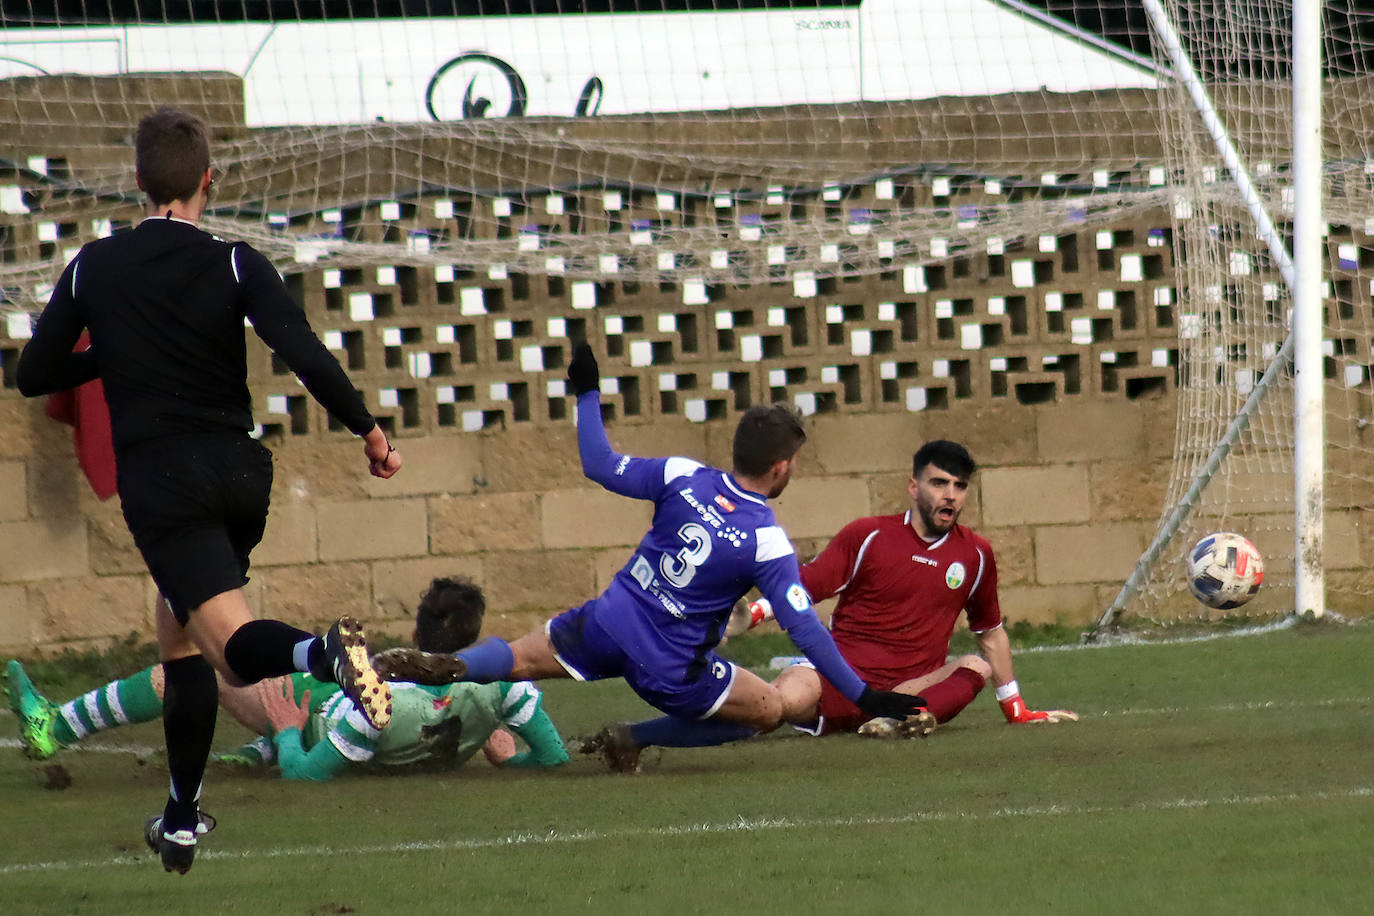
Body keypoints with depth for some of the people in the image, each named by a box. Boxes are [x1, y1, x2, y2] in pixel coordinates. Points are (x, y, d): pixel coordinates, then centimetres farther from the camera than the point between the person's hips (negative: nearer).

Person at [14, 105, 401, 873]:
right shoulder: (235, 265, -1)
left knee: (235, 642, -13)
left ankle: (324, 653, -48)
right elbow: (307, 356, -15)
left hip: (160, 480, -3)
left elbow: (35, 377, 11)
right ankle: (183, 822, 23)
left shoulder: (93, 269, 3)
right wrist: (370, 431, -4)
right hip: (239, 473, 3)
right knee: (180, 634, 21)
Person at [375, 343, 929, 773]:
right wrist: (863, 696, -8)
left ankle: (445, 668, -14)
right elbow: (805, 629, -14)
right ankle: (632, 740, 4)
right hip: (670, 666, -4)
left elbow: (601, 467, 3)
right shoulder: (767, 542, -13)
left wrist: (588, 393, 16)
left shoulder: (683, 477, -5)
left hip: (607, 624, 4)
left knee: (519, 658, 17)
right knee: (769, 709, 11)